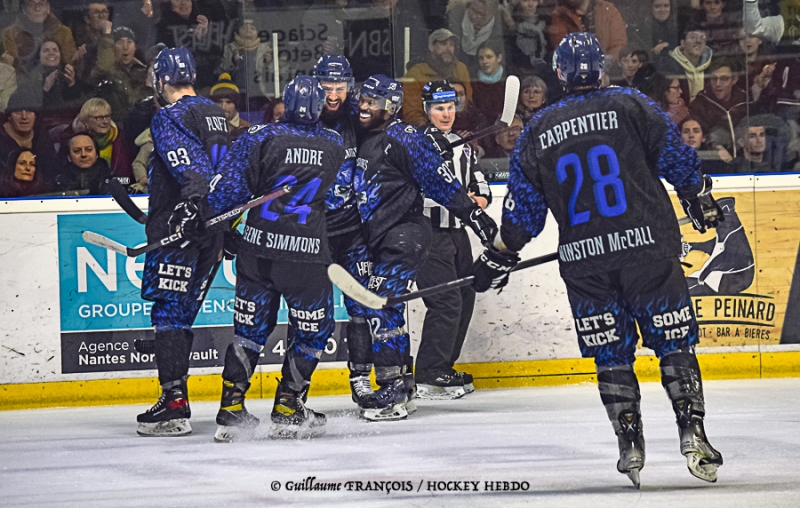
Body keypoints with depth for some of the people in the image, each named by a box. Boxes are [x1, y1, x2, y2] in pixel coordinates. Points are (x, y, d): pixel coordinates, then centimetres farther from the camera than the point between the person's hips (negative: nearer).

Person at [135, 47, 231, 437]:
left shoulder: (169, 118, -9)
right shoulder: (216, 115, 18)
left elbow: (191, 166, -25)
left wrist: (191, 204, -35)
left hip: (178, 229, -8)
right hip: (212, 229, 8)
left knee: (168, 313, -8)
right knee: (181, 314, 13)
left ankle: (174, 406, -14)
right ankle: (174, 398, 15)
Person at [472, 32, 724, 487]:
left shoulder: (539, 131, 7)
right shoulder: (631, 106, 0)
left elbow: (524, 206, 10)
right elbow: (677, 157, 2)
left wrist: (501, 255, 22)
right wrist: (701, 200, 19)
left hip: (584, 261, 2)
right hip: (647, 246, -2)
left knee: (612, 355, 10)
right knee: (675, 342, 3)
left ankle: (631, 446, 5)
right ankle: (691, 430, -6)